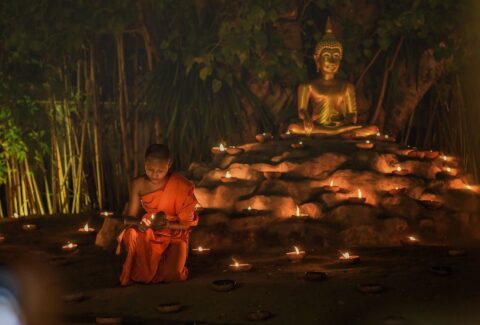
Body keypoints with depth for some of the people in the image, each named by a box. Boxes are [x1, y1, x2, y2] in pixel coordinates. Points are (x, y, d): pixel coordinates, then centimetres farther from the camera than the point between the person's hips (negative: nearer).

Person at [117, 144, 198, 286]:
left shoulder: (181, 186, -14)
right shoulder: (138, 184, -8)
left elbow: (186, 223, -8)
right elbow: (129, 218, -6)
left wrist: (167, 224, -28)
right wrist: (138, 222, -30)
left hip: (175, 235, -1)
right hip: (150, 234, 2)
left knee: (172, 275, -26)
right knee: (131, 235, -33)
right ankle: (138, 273, -5)